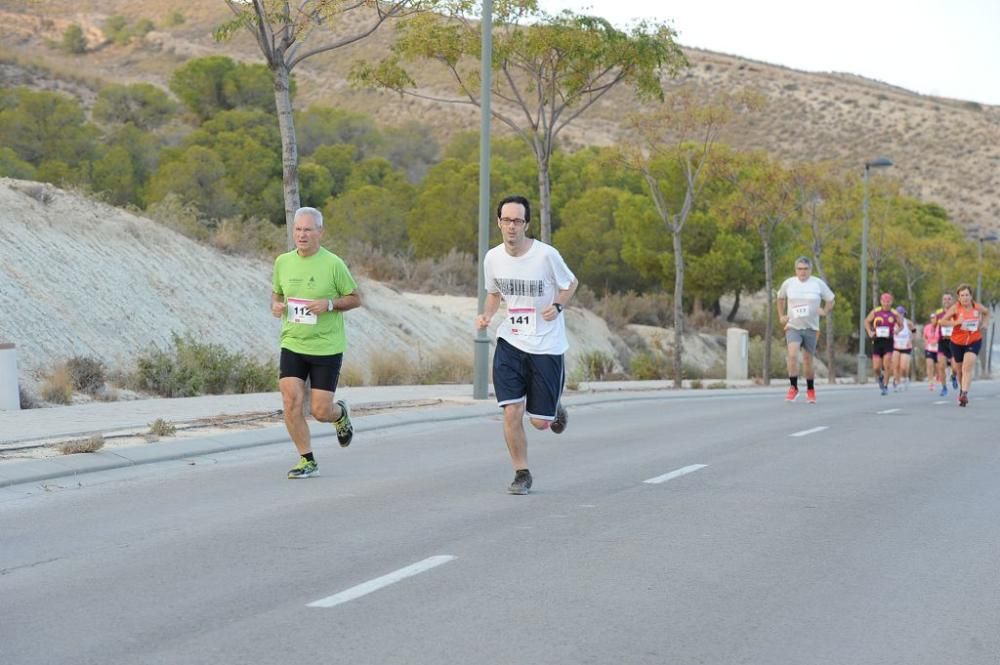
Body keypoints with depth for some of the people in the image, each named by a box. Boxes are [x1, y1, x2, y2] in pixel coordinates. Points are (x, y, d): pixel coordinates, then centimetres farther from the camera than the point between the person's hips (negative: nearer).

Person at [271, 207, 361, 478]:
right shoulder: (283, 262, 4)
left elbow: (356, 299, -1)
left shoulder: (333, 264, -8)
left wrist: (329, 304, -18)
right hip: (292, 344, 3)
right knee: (291, 402, -12)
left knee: (320, 411, -2)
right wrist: (276, 305, -3)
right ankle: (307, 461, 4)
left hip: (326, 347, -3)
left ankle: (340, 414, 36)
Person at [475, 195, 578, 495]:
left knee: (539, 421, 3)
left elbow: (571, 284, 2)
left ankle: (555, 410, 41)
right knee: (511, 413, -10)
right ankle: (522, 474, 9)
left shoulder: (546, 254, -14)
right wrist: (486, 315, -4)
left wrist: (557, 306, -16)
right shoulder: (493, 258, -2)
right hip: (510, 343, 2)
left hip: (547, 346, -2)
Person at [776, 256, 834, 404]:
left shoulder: (818, 284, -2)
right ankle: (793, 388, -15)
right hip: (792, 327, 0)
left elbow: (830, 300, 11)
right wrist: (781, 316, 12)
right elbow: (780, 298, 20)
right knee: (792, 355, -22)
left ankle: (810, 390, 25)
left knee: (808, 360, 7)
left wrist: (824, 311, -4)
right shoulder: (788, 283, 1)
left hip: (811, 327, 0)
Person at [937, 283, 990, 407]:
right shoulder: (955, 308, -12)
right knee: (959, 370, 14)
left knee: (967, 367, -19)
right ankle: (961, 389, 41)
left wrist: (983, 324, 2)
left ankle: (964, 394, -25)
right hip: (957, 342, 0)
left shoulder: (977, 307, -5)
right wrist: (956, 322, -28)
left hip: (974, 342, 0)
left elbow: (987, 313, 19)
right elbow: (942, 321, -15)